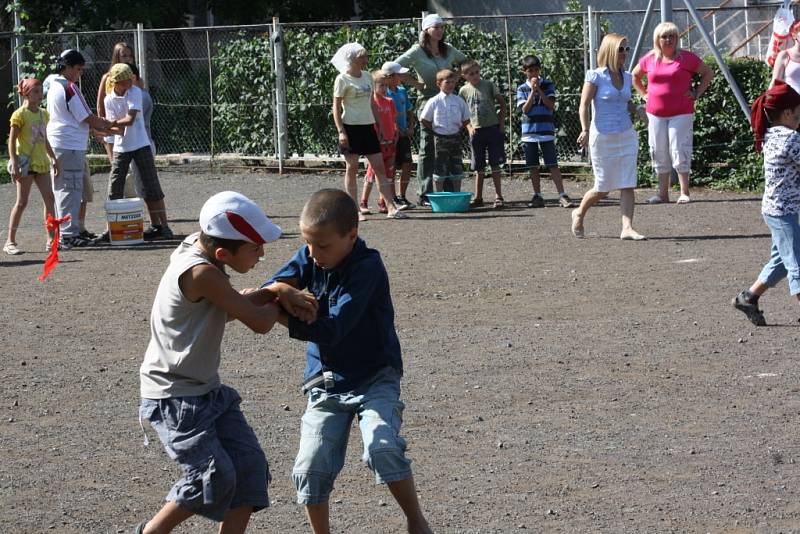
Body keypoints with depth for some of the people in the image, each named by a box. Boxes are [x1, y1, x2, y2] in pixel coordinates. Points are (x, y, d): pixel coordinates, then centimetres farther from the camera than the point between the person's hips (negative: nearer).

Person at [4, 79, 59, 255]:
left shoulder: (43, 114, 12)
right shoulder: (20, 114, -9)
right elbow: (12, 141, -11)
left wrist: (53, 159, 18)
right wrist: (14, 164, -18)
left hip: (41, 163, 7)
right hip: (26, 163, -7)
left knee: (49, 199, 2)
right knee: (22, 202, -5)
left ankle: (51, 239, 8)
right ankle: (10, 242, 2)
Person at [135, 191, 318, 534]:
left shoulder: (199, 246, 0)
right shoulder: (202, 273, -27)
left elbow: (231, 309, 9)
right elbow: (259, 323, -22)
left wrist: (275, 294, -9)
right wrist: (277, 303, 1)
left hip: (208, 390, 9)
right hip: (174, 398, -9)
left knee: (250, 465, 3)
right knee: (215, 477, -14)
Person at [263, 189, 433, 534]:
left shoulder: (368, 268, -22)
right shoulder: (310, 257, -2)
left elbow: (332, 330, -28)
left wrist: (280, 316, -29)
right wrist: (278, 289, -32)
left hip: (375, 376, -5)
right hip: (327, 381, 5)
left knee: (383, 448, -27)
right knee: (310, 468, -5)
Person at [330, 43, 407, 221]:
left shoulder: (368, 77, 13)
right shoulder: (342, 79, -6)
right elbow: (336, 108, -8)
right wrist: (341, 132, -16)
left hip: (368, 127, 6)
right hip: (351, 127, -6)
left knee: (380, 167, -1)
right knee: (352, 168, -1)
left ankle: (391, 207, -5)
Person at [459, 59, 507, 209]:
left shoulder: (489, 85, -3)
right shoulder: (464, 91, 3)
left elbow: (502, 103, 2)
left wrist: (501, 123, -3)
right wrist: (469, 127, -2)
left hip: (493, 129, -2)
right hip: (476, 131, 2)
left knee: (495, 164, -1)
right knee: (479, 167, 8)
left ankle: (498, 195, 3)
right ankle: (478, 197, 15)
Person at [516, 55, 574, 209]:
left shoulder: (548, 85, 4)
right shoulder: (522, 89, 6)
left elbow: (551, 105, -6)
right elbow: (525, 109, -5)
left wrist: (539, 90, -12)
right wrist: (532, 91, -12)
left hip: (546, 131, -2)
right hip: (529, 132, 2)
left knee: (553, 165, -7)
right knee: (533, 167, 5)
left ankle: (562, 195, -9)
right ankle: (537, 196, 13)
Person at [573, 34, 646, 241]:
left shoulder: (626, 77, 9)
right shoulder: (596, 76, -8)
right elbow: (584, 105, -11)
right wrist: (585, 130, -23)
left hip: (627, 136, 5)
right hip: (603, 137, -5)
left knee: (628, 185, -5)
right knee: (603, 188, 3)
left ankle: (627, 228, -7)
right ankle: (579, 214, 29)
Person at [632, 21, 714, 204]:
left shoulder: (686, 58, -3)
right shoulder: (649, 60, 7)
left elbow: (708, 73, 6)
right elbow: (635, 76, 25)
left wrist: (697, 93, -2)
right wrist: (644, 94, 13)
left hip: (681, 113, -4)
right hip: (655, 114, 4)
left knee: (679, 152, -8)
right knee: (659, 154, 6)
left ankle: (684, 193, -3)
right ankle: (663, 193, 13)